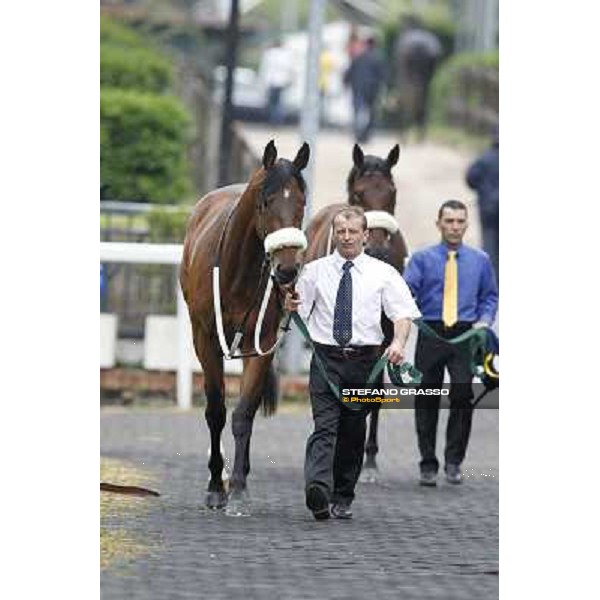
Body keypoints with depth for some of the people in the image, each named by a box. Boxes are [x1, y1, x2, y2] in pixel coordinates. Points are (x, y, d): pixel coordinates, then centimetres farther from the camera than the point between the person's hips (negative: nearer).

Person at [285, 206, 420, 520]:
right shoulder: (315, 271, 7)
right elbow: (299, 314, 8)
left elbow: (403, 313, -2)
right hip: (326, 357, -1)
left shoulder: (383, 273, 5)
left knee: (354, 432, 9)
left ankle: (343, 498, 21)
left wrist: (399, 342, -21)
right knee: (324, 425, -17)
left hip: (364, 361, 1)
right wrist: (290, 306, -16)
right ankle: (318, 490, -34)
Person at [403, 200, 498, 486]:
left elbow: (490, 297, 17)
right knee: (427, 400, 2)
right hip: (431, 335, 0)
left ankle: (453, 461, -1)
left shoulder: (479, 260, 12)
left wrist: (485, 321, -1)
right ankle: (428, 465, 12)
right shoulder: (422, 259, 6)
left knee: (463, 395, -14)